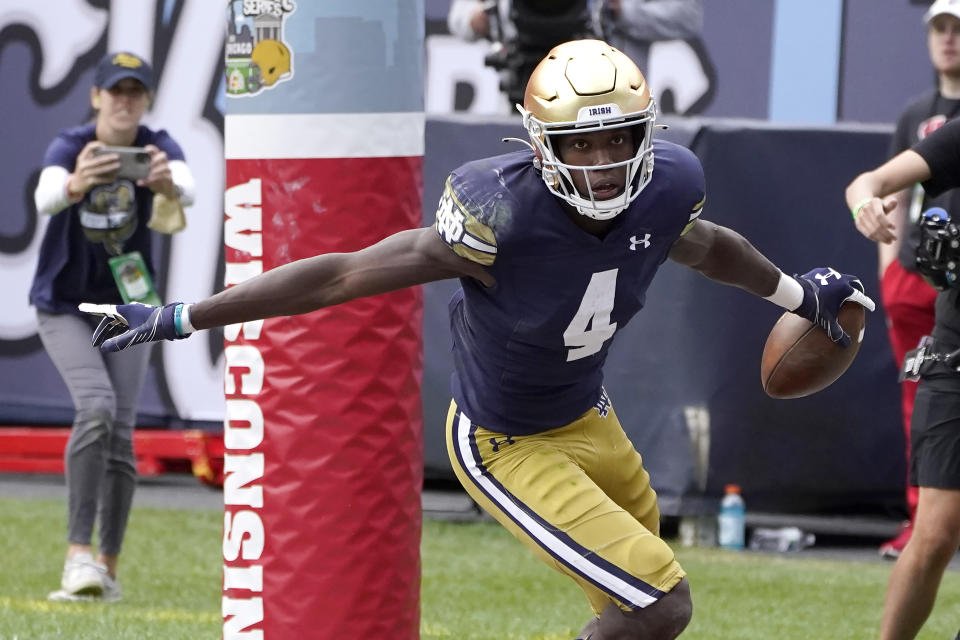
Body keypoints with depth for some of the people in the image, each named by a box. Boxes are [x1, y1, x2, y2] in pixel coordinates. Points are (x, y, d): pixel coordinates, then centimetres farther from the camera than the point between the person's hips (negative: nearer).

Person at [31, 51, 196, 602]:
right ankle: (80, 554, -26)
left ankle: (109, 568, 10)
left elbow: (188, 189, -35)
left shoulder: (158, 148, -13)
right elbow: (44, 198, -40)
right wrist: (76, 184, -64)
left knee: (121, 434, -3)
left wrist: (169, 184, -60)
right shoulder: (70, 147, -18)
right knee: (96, 405, -24)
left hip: (127, 306, 2)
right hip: (64, 304, -2)